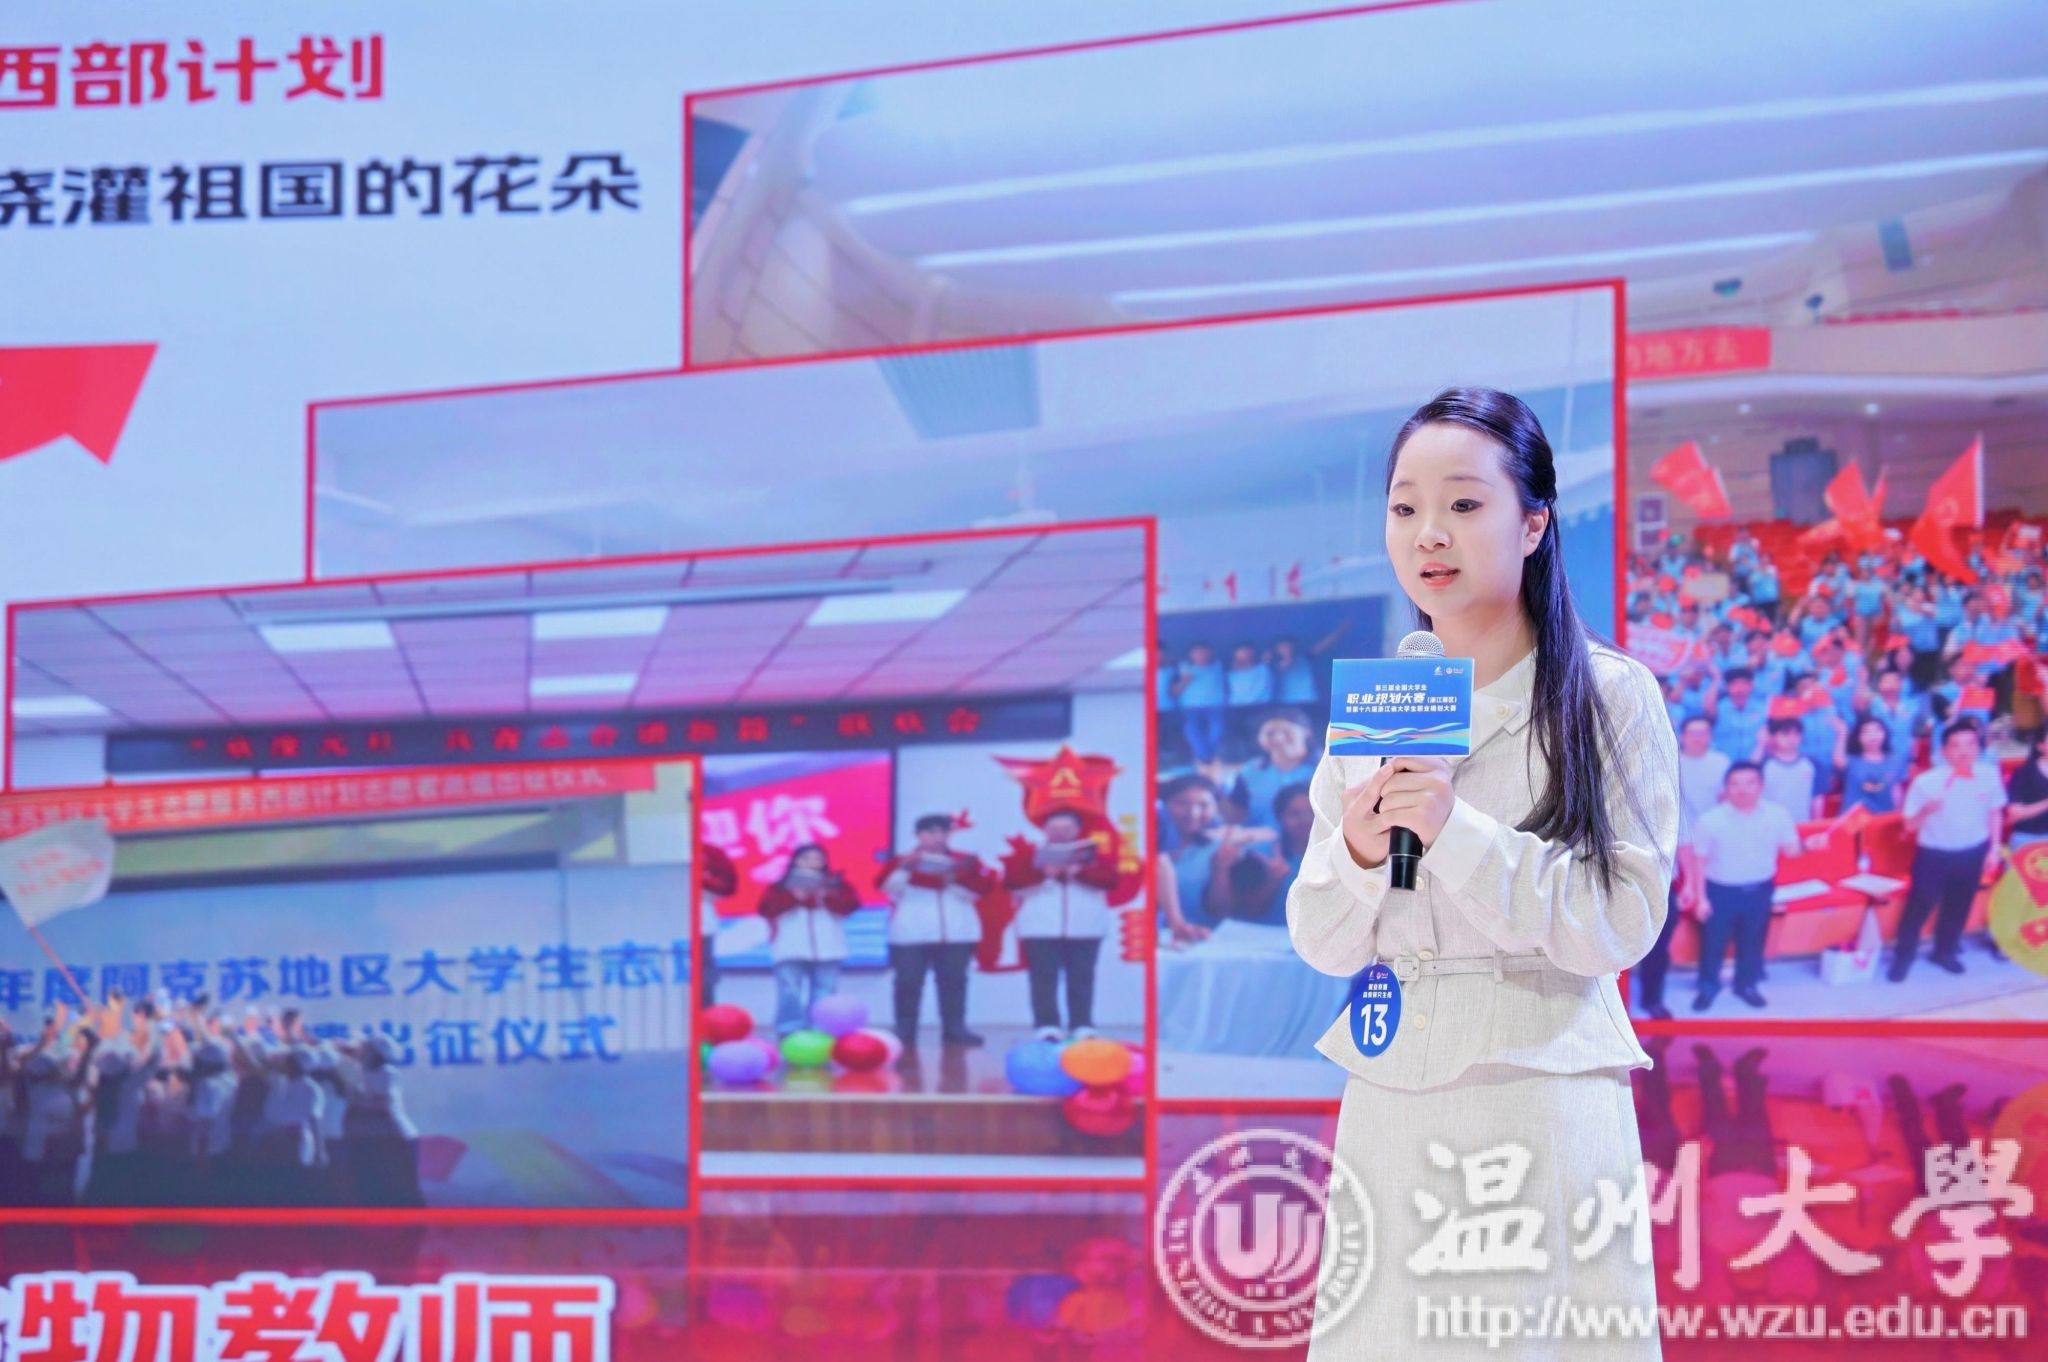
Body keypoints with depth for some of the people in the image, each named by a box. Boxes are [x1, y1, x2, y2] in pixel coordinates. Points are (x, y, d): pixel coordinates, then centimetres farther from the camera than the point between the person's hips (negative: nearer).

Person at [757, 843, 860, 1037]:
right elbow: (766, 908, -6)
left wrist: (826, 897, -17)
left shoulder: (837, 884, 12)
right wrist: (793, 897, -16)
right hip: (791, 951, -2)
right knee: (790, 996, -10)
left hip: (827, 951, 2)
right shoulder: (779, 887, 9)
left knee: (823, 998, 1)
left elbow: (850, 904, -3)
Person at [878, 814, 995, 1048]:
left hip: (957, 933, 2)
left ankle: (954, 1029, 10)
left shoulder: (965, 862, 8)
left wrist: (953, 882, -17)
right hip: (912, 933, -2)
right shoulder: (900, 861, 4)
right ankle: (904, 1032, 2)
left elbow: (980, 889, -4)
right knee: (909, 982, -3)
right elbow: (890, 888, -11)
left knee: (953, 981, 5)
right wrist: (905, 869, -25)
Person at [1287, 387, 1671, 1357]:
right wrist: (1359, 852, -12)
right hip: (1391, 1104, 4)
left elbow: (1623, 923, -11)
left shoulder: (1611, 697, -4)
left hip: (1545, 1093, -3)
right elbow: (1324, 945, 8)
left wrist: (1457, 832, -20)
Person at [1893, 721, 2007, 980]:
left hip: (1973, 853, 3)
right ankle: (1902, 957, 24)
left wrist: (1994, 848, 6)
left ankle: (1945, 951, 42)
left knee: (1958, 907, 20)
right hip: (1934, 854, -3)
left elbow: (1995, 812, 4)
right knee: (1918, 907, 5)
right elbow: (1910, 825, -14)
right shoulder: (1926, 782, -22)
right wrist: (1926, 810, -34)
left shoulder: (1989, 775, -12)